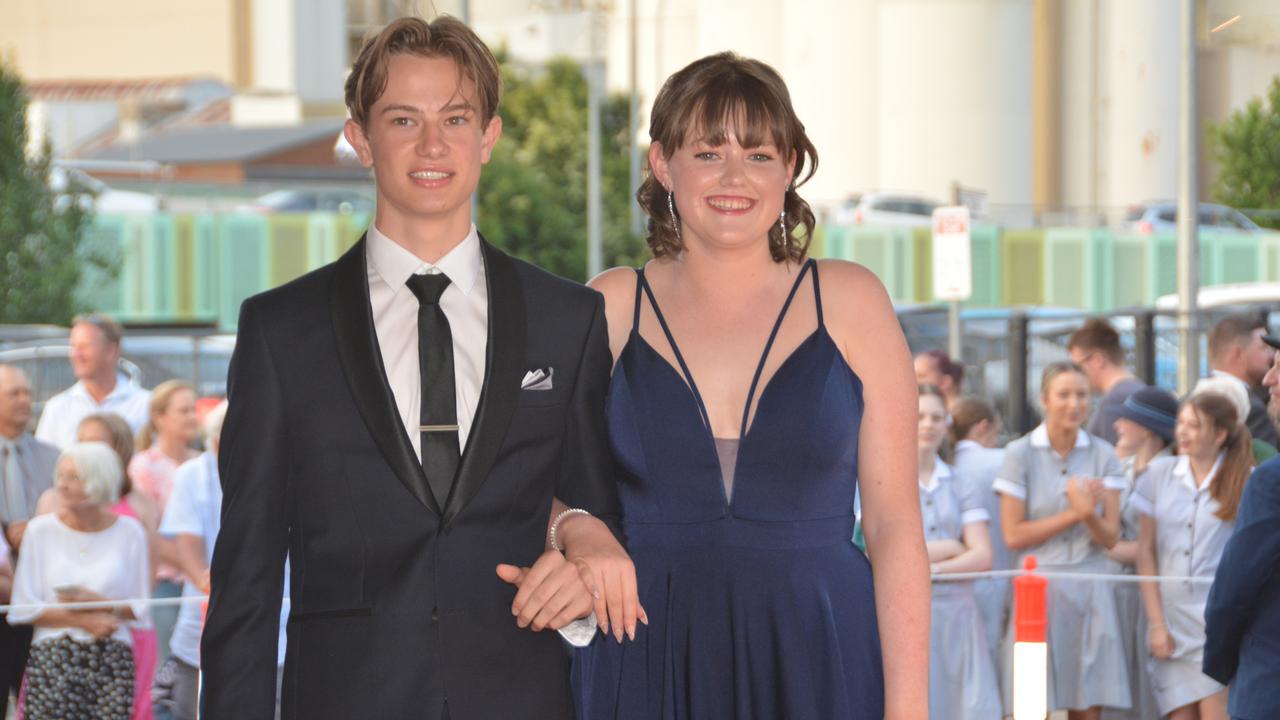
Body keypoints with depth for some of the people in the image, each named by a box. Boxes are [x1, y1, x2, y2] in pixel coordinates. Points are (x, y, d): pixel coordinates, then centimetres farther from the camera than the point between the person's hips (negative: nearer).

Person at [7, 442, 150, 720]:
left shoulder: (129, 532, 6)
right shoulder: (41, 530, 5)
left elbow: (142, 609, 7)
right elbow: (23, 608, 1)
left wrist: (99, 604, -10)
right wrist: (81, 620, -8)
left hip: (112, 659, 0)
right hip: (52, 656, 0)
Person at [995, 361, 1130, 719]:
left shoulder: (1103, 455, 7)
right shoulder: (1020, 454, 0)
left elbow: (1110, 537, 3)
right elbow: (1013, 535, -4)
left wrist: (1090, 514, -18)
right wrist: (1074, 514, -9)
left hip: (1091, 593, 2)